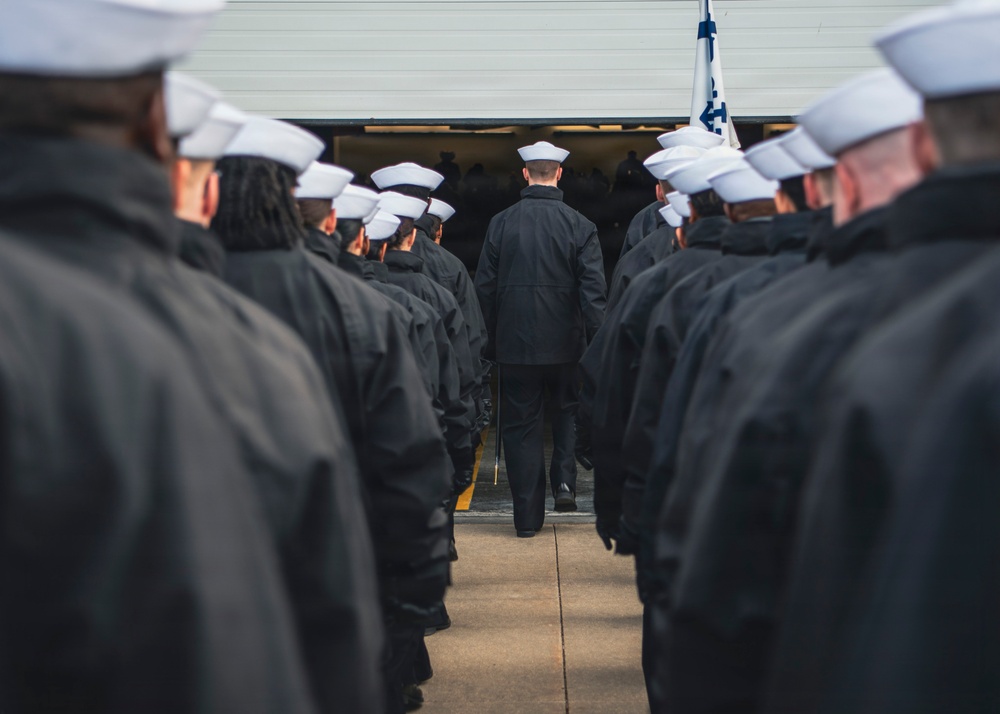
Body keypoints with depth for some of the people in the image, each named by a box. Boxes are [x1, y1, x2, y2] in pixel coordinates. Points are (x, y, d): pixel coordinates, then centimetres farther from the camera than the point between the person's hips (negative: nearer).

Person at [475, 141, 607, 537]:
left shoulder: (501, 223, -3)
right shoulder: (579, 225, -7)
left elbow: (484, 286, 1)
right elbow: (593, 290, -10)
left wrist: (491, 336, 10)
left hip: (515, 342, 1)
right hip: (565, 341, 0)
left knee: (521, 424, 7)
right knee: (567, 411, 23)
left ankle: (527, 516, 9)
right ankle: (564, 479, 4)